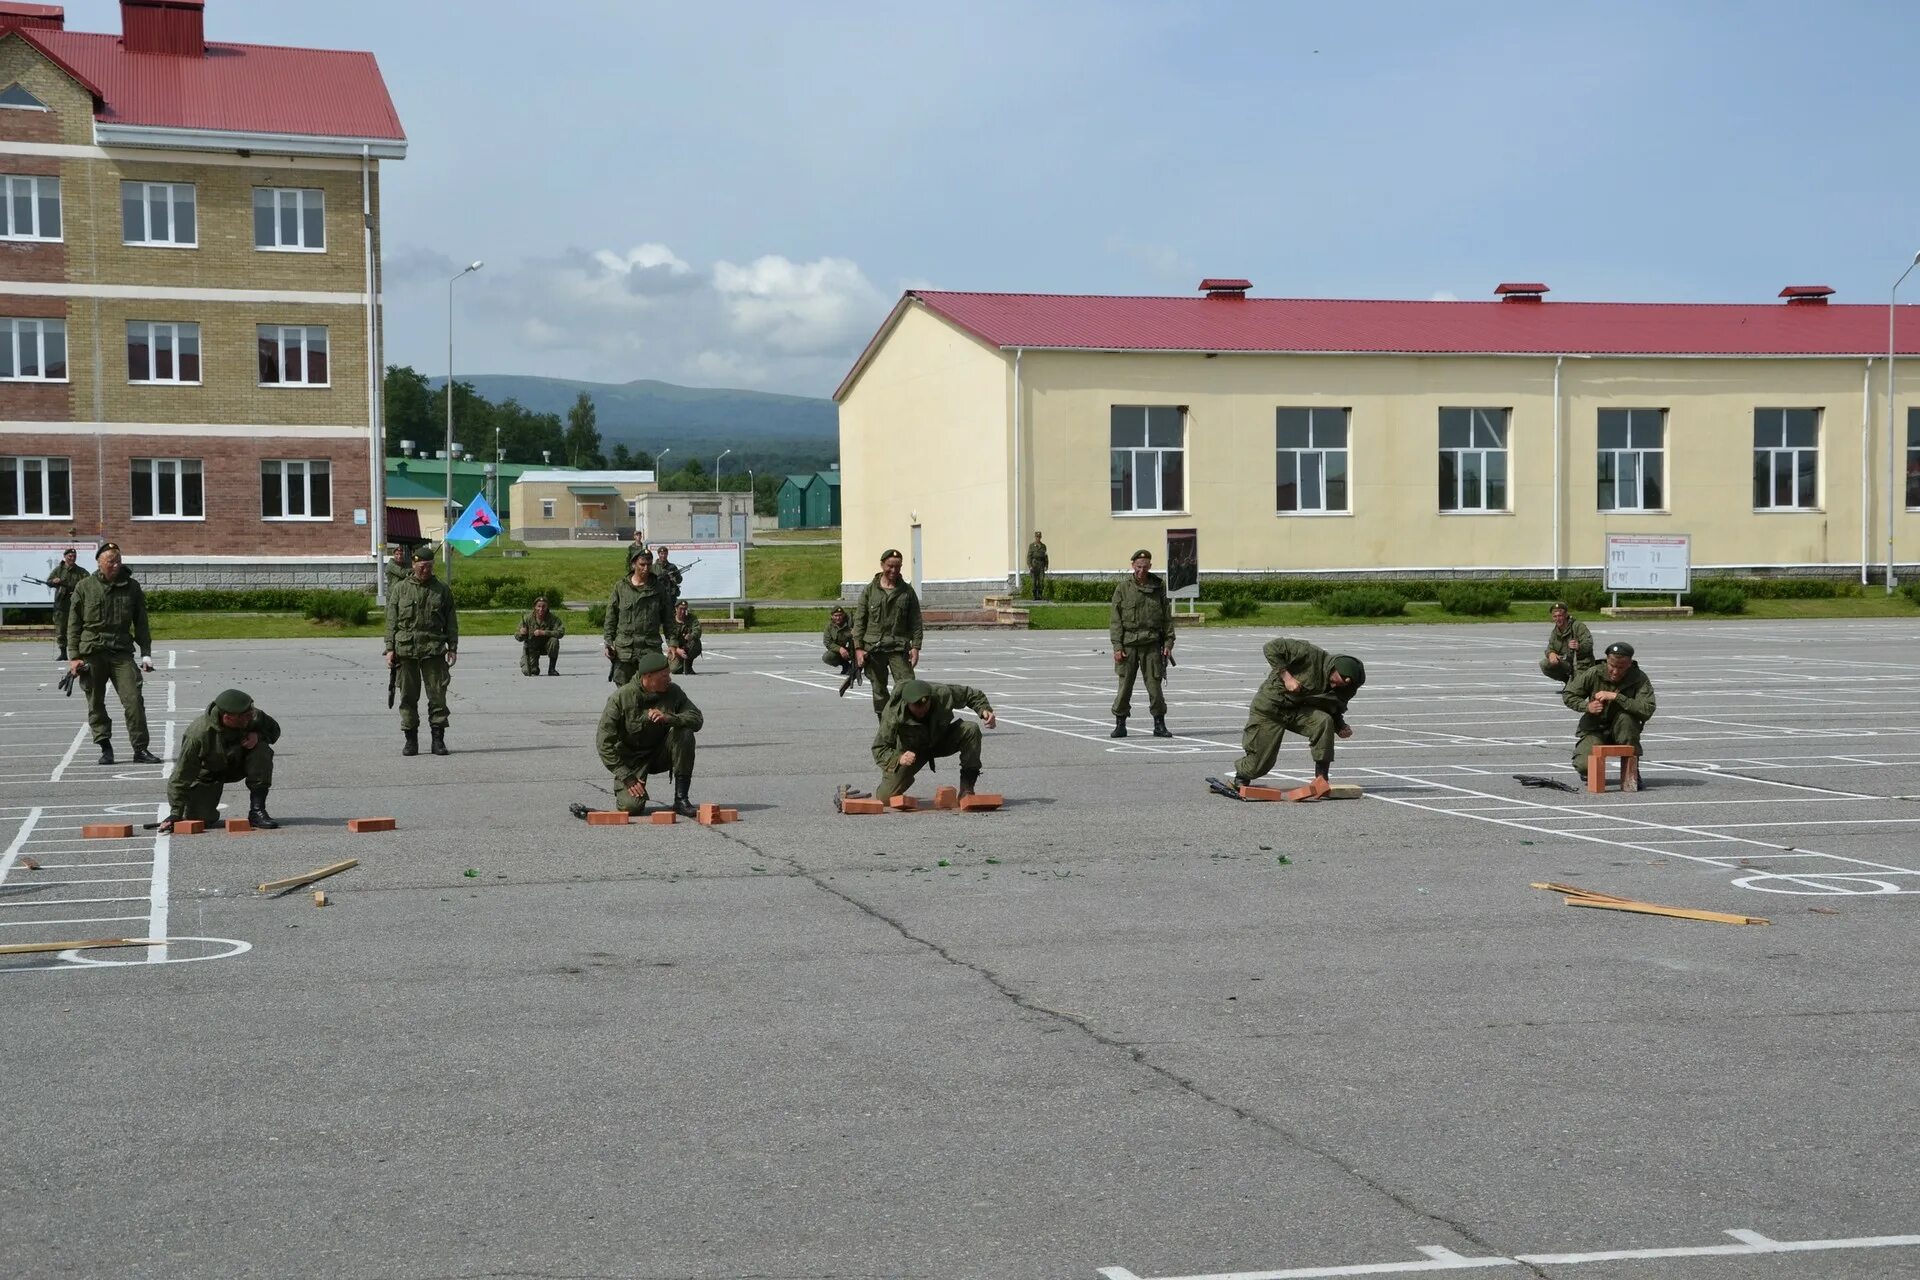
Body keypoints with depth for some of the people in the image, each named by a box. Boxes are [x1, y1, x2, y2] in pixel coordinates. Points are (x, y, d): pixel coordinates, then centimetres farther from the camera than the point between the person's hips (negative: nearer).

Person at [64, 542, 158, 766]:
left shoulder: (131, 587, 7)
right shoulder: (85, 587, 2)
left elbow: (141, 624, 11)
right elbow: (73, 624, 4)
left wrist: (146, 654, 5)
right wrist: (74, 657, -2)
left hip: (122, 652, 0)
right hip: (91, 653, 0)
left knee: (134, 700, -8)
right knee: (95, 704, 4)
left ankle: (140, 749, -4)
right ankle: (105, 749, 14)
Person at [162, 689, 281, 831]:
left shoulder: (254, 717, -25)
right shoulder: (198, 734, -34)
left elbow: (274, 729, -1)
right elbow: (182, 775, -27)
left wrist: (257, 735, -25)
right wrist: (175, 814, -30)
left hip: (239, 764, 3)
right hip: (208, 774, -3)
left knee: (262, 750, -27)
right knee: (199, 818, -20)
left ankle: (257, 810, -21)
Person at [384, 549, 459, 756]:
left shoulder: (442, 590, 9)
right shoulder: (400, 589, 7)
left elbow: (451, 621, 11)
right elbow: (391, 621, 6)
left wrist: (452, 648, 4)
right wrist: (390, 649, 0)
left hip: (434, 649, 0)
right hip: (406, 649, 0)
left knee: (437, 694, -3)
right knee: (408, 696, 3)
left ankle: (438, 739, 3)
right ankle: (410, 740, 9)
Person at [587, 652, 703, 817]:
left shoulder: (673, 692, -7)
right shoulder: (621, 697, -16)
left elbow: (697, 719, -13)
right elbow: (605, 742, -15)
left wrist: (669, 718, -32)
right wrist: (626, 776, -20)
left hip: (660, 753, 3)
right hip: (631, 758, -3)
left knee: (684, 733, -26)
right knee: (632, 805, -26)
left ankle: (681, 799, -19)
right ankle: (622, 785, 14)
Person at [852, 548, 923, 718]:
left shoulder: (907, 591, 6)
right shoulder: (870, 590, 5)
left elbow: (915, 621, 6)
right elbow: (859, 621, 4)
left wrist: (915, 647, -3)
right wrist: (858, 648, -3)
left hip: (899, 647, 0)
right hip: (873, 647, 1)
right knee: (879, 692, 5)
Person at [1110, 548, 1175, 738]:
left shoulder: (1158, 586, 7)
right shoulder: (1123, 587, 2)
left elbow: (1167, 616, 10)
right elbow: (1115, 619, 1)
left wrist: (1168, 642, 3)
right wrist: (1117, 646, -7)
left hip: (1152, 644, 1)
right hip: (1128, 644, -1)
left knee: (1154, 684, 1)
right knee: (1125, 685, -1)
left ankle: (1159, 725, 10)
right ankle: (1120, 724, 8)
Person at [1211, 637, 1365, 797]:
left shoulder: (1340, 689, -6)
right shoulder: (1311, 655, -24)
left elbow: (1334, 711, 7)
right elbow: (1272, 647, -23)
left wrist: (1341, 727, -14)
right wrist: (1286, 677, -29)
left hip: (1299, 709, 4)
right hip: (1270, 707, -4)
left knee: (1324, 722, -27)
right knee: (1259, 766, -4)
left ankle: (1321, 778, -19)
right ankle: (1239, 780, 32)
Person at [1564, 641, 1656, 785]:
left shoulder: (1639, 679, -17)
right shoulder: (1594, 674, -12)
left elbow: (1647, 710, -31)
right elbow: (1568, 695, -1)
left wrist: (1616, 697, -35)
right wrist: (1587, 706, -21)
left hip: (1622, 730, 0)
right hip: (1594, 729, 0)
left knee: (1626, 716, -35)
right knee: (1585, 766, -25)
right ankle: (1588, 773, 17)